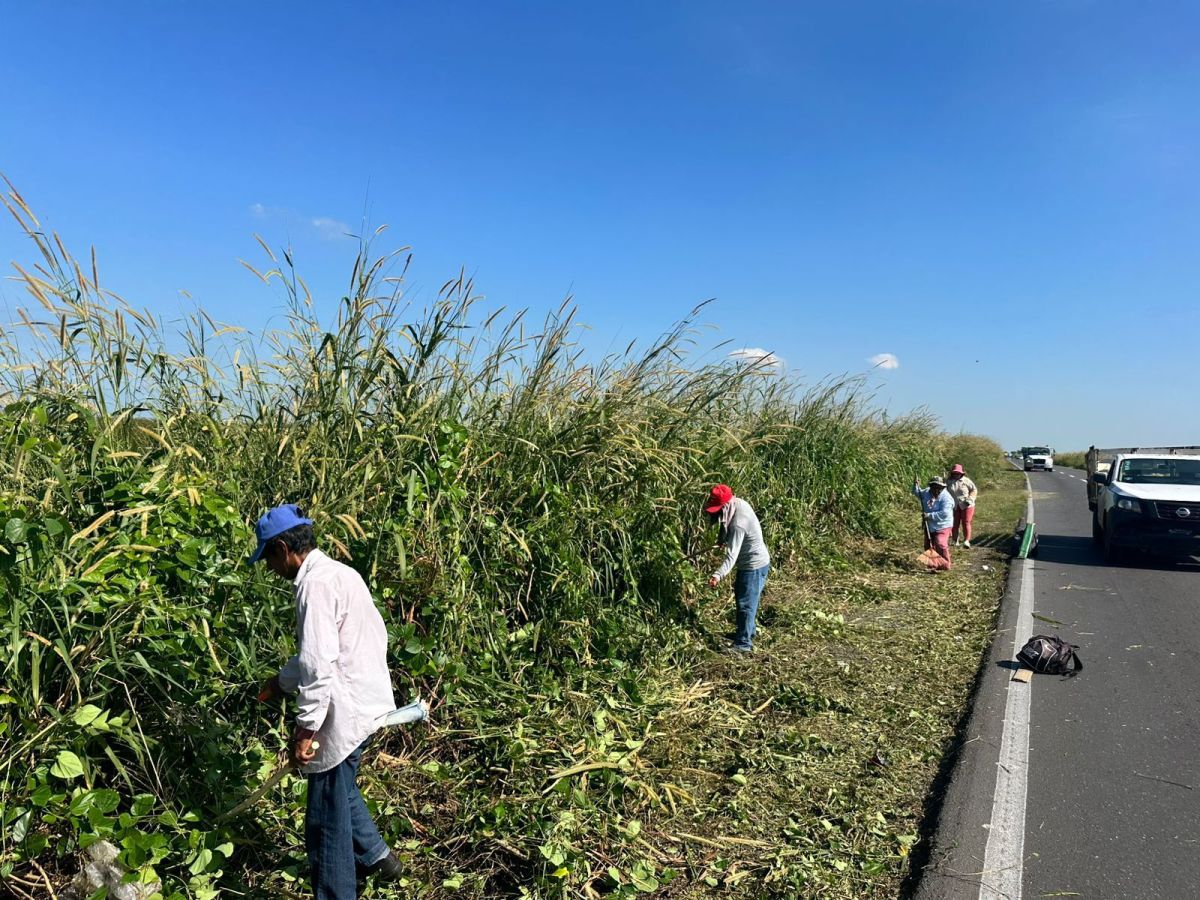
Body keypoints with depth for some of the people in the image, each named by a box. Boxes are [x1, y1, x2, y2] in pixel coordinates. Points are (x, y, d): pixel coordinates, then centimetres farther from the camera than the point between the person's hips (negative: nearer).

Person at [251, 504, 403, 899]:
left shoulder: (316, 584, -19)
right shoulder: (340, 572, 11)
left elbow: (319, 665, -25)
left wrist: (305, 728, -19)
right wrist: (283, 679, 31)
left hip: (345, 710, -10)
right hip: (366, 700, 10)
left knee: (327, 818, 5)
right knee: (338, 788, 29)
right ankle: (374, 856, 43)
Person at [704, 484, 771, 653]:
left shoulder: (738, 524, -33)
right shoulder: (738, 503, -6)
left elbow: (732, 555, -38)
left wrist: (718, 575, -47)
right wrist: (723, 539, 14)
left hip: (753, 566, -10)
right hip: (755, 561, 10)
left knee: (746, 604, 2)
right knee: (742, 598, 24)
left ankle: (743, 643, 15)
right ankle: (746, 631, 41)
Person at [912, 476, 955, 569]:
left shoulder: (946, 498, -21)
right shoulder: (926, 492, -1)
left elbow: (944, 514, -29)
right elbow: (918, 494, 21)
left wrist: (929, 515, -27)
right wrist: (916, 485, 2)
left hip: (941, 526, -7)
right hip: (929, 526, 7)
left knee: (940, 545, -17)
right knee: (928, 546, 15)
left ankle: (946, 565, -6)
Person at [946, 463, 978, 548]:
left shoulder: (966, 481, -2)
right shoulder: (948, 482, 4)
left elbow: (974, 490, 2)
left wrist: (970, 499, -11)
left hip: (966, 506, -2)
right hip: (954, 506, 2)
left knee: (966, 523, -5)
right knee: (955, 524, 5)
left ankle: (966, 541, 1)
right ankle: (955, 541, 14)